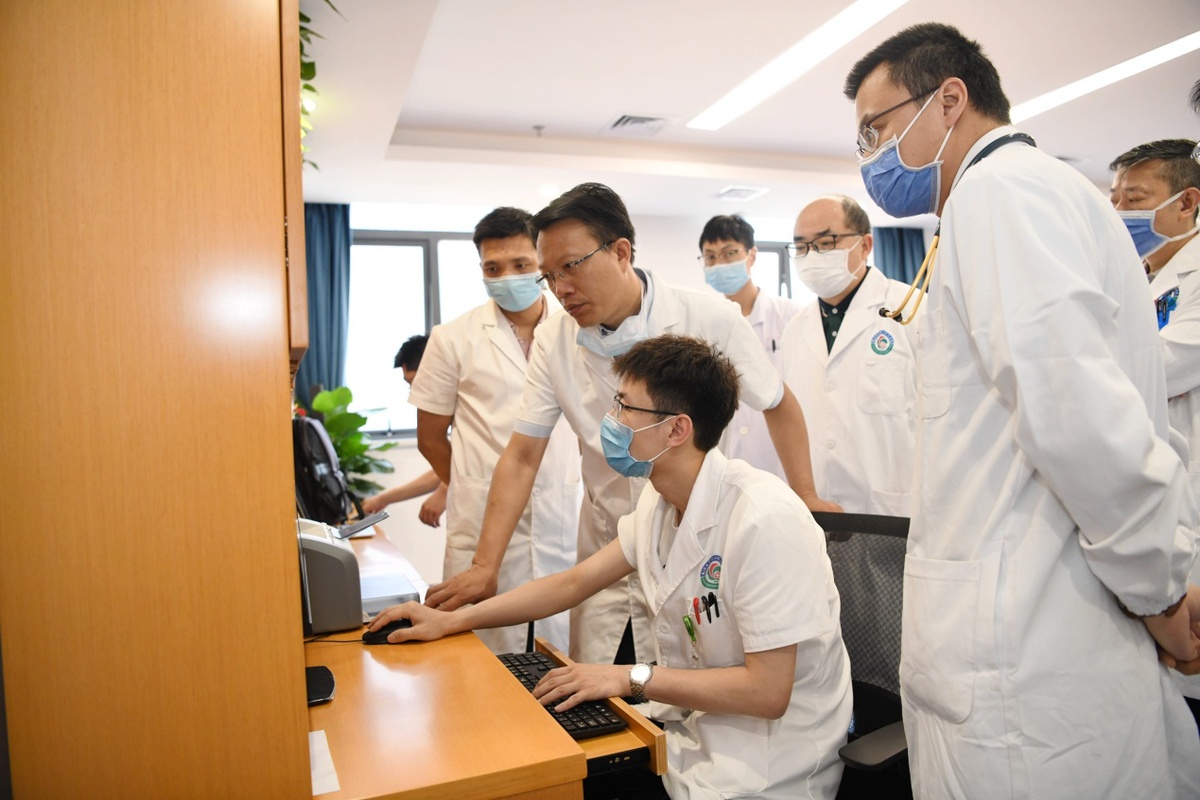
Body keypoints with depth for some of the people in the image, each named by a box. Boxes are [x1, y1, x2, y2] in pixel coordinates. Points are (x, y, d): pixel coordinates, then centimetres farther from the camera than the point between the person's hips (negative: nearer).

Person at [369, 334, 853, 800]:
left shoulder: (764, 521, -26)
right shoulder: (659, 502, 0)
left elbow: (767, 691, -24)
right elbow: (573, 583, 7)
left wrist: (631, 678, -20)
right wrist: (450, 621, 5)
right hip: (688, 730, 7)